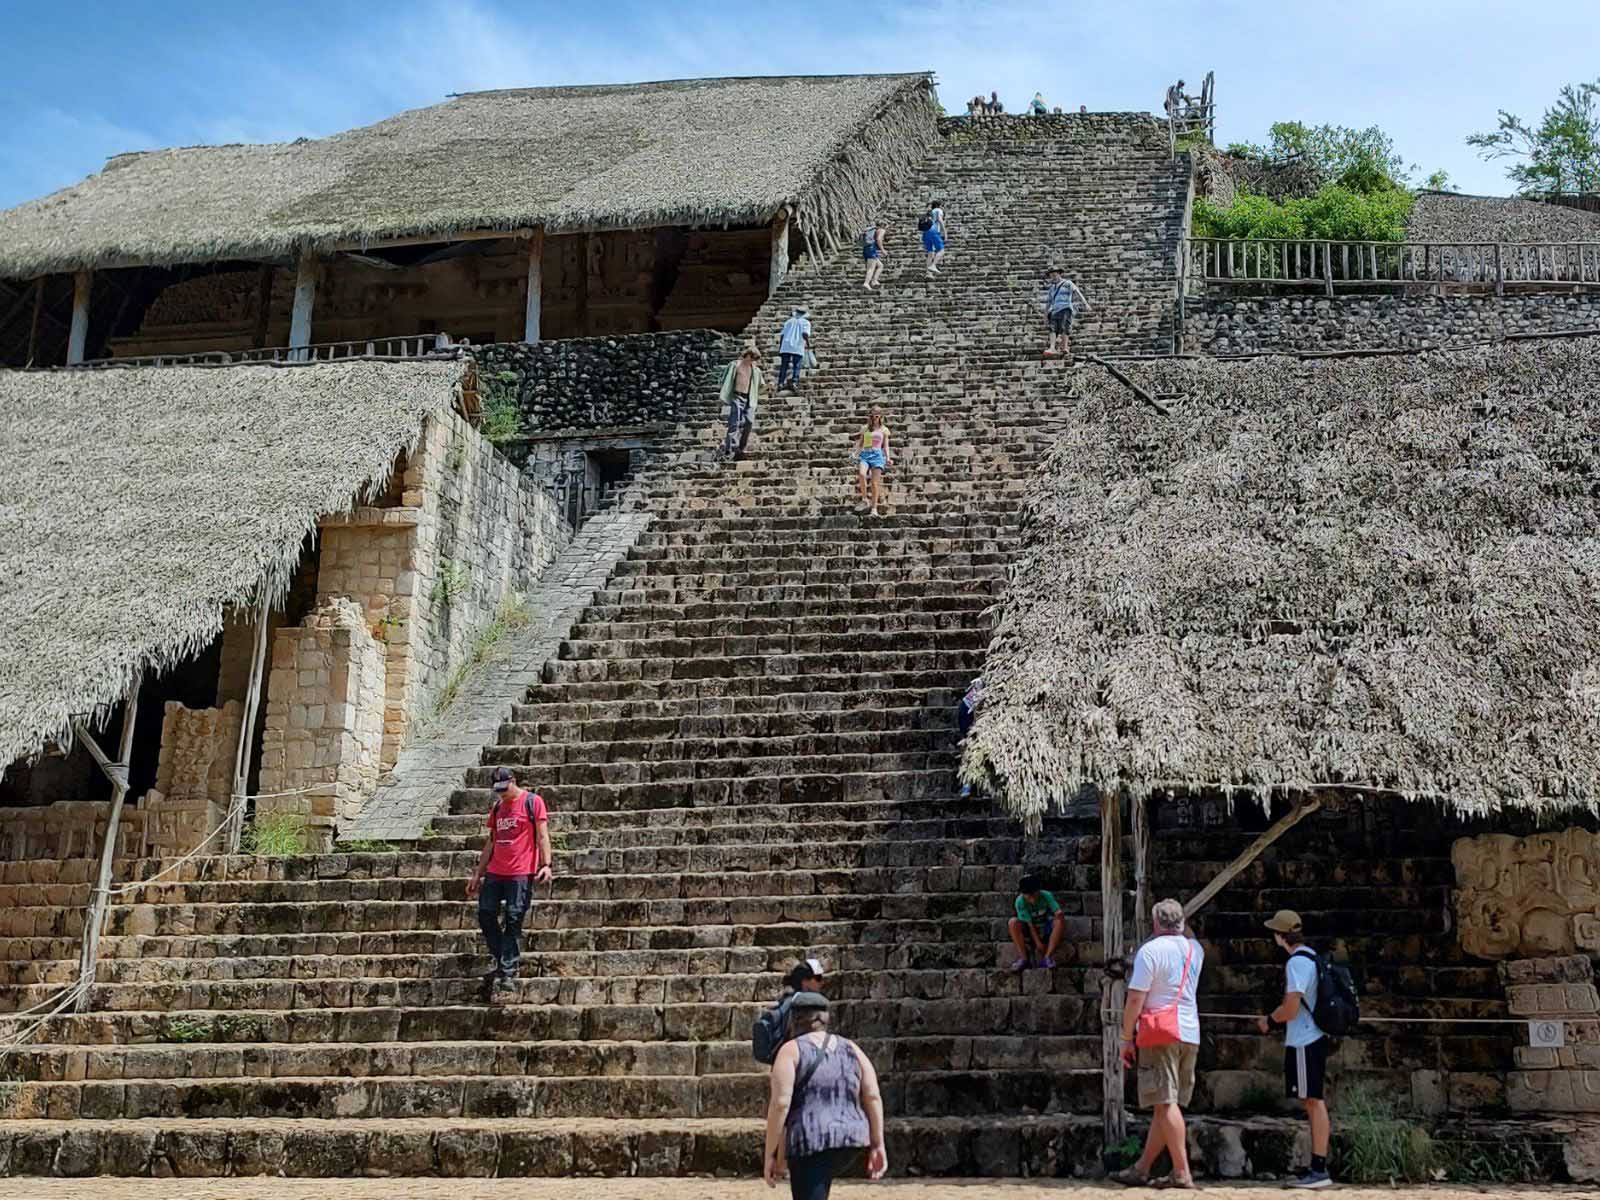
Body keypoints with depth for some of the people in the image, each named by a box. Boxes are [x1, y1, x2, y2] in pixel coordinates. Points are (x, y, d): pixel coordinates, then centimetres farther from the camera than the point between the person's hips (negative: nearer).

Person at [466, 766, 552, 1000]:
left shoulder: (533, 802, -1)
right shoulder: (497, 807, 16)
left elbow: (542, 835, -6)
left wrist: (546, 864, -18)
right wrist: (478, 874, 19)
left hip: (521, 874, -6)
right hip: (495, 872, 6)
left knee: (513, 921, -7)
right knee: (485, 915, 1)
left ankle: (506, 975, -5)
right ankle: (503, 960, 16)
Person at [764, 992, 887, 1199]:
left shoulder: (791, 1050, -1)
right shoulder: (851, 1049, 13)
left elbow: (780, 1104, -10)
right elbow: (873, 1097, 6)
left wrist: (769, 1155, -5)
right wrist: (877, 1145, 9)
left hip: (810, 1143, -6)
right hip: (851, 1140, 7)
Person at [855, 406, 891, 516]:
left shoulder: (884, 429, 14)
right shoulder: (865, 429, 18)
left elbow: (886, 446, 12)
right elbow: (860, 444, 19)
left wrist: (887, 458, -2)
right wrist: (856, 455, 4)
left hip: (877, 454, -1)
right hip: (864, 454, 1)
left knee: (875, 482, -8)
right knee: (862, 474, -29)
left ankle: (874, 508, -7)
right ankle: (865, 500, -20)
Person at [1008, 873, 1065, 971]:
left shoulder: (1046, 896, -18)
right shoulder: (1020, 902, -21)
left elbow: (1058, 911, -26)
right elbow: (1029, 923, -20)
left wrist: (1059, 913, -50)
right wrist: (1038, 942, -22)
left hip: (1047, 929, 1)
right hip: (1031, 930, -1)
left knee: (1061, 920, -30)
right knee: (1013, 922, -29)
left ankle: (1048, 956, -27)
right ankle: (1023, 958, -24)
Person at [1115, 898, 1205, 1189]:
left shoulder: (1150, 950, -9)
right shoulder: (1195, 949, 9)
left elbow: (1136, 999, -11)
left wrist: (1127, 1037, -5)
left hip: (1161, 1034, -7)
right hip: (1191, 1034, 7)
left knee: (1166, 1103, -6)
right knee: (1166, 1105, 10)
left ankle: (1182, 1173, -9)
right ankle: (1142, 1170, 18)